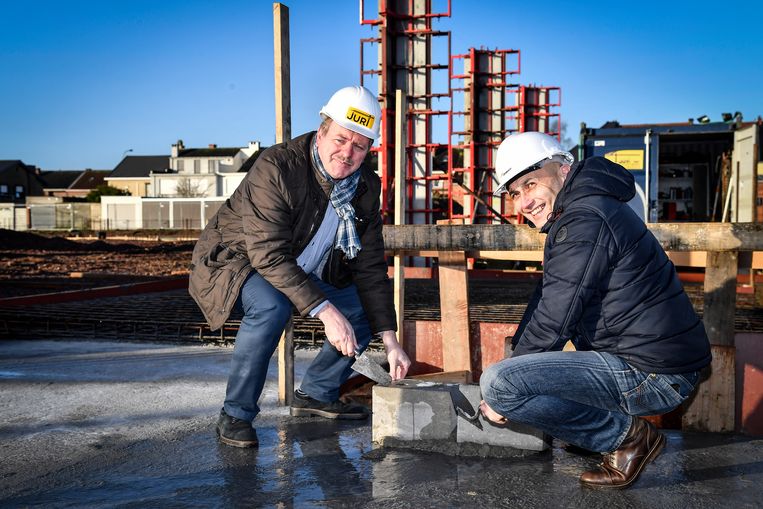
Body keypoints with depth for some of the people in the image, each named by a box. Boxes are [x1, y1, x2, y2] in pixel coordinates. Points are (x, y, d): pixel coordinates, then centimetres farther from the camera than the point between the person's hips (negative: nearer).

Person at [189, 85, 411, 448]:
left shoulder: (365, 187, -8)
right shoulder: (276, 166, -28)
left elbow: (370, 267, -5)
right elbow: (269, 256, -33)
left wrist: (389, 338, -11)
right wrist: (325, 311, -38)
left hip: (305, 271, 7)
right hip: (237, 261, -6)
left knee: (364, 310, -3)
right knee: (271, 307, -36)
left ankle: (315, 394, 15)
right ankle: (235, 416, -18)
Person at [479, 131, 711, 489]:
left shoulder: (585, 221, -19)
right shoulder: (579, 211, 14)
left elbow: (552, 323, -19)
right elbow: (545, 303, 17)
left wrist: (500, 396, -7)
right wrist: (514, 363, 10)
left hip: (652, 376, -11)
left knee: (498, 383, -20)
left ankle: (626, 435, -3)